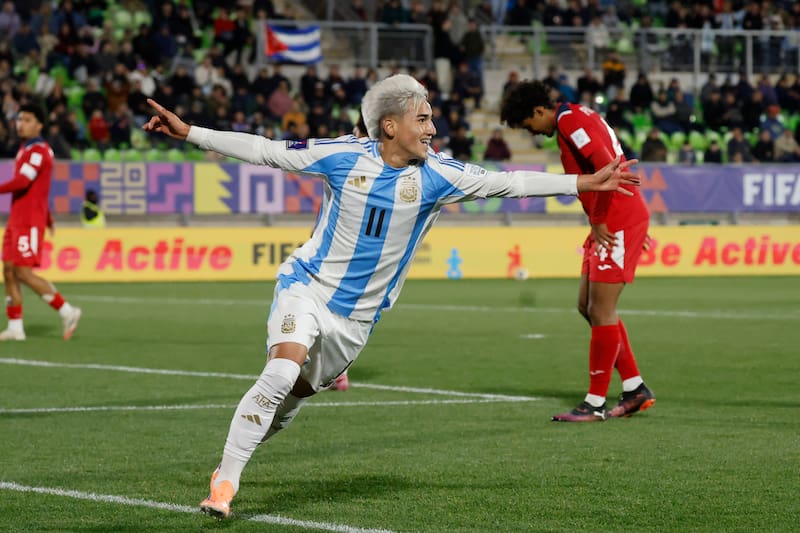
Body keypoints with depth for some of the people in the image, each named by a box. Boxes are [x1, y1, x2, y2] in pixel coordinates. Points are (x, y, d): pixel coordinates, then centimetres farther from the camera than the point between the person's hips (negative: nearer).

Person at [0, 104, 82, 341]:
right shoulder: (26, 150, 18)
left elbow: (22, 181, -25)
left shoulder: (38, 151, -13)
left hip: (29, 222, -9)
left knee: (23, 272, -12)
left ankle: (67, 312, -3)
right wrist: (48, 219, 31)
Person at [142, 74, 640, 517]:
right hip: (307, 285, -3)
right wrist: (189, 132, -10)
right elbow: (263, 150, -7)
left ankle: (230, 466, 33)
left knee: (287, 404, 8)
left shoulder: (436, 175, -7)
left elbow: (507, 182, -5)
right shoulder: (343, 155, -12)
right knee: (282, 372, -25)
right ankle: (225, 482, -16)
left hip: (357, 316, 3)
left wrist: (584, 182, -9)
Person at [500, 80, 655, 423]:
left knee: (601, 310, -7)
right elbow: (610, 167, 22)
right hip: (614, 223, 11)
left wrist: (599, 221, -18)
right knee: (587, 305, 12)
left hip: (616, 225, -11)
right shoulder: (576, 118, 18)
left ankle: (595, 403, -2)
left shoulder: (569, 121, -14)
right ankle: (635, 388, 16)